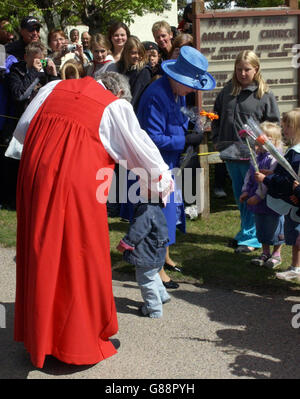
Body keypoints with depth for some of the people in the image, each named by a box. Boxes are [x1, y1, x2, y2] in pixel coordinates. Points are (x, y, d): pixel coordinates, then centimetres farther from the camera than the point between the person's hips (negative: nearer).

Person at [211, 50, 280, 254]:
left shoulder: (265, 95, -4)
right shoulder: (228, 90, 9)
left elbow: (274, 125, -3)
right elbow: (216, 116, 20)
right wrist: (217, 140, 12)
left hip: (252, 155, -5)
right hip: (230, 153, 5)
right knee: (239, 196, 15)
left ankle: (250, 237, 6)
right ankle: (247, 232, 28)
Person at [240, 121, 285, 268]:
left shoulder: (275, 159, -21)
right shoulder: (257, 157, 7)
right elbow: (249, 175, 14)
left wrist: (258, 196, -23)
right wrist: (246, 191, 4)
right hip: (259, 202, 8)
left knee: (274, 227, 6)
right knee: (260, 228, 17)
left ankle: (276, 254, 22)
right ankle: (265, 253, 32)